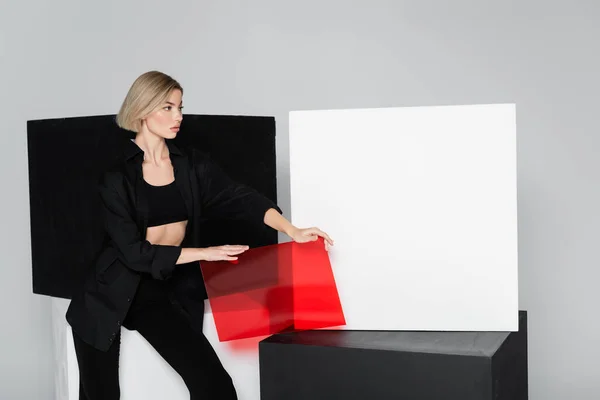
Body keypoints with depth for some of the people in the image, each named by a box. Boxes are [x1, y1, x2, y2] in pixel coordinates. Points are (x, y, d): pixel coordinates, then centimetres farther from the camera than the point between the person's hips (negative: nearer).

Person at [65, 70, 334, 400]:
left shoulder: (192, 165, 3)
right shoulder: (115, 175, -9)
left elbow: (241, 198, -8)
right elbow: (134, 251, -16)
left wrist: (291, 230, -23)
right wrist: (204, 253, -18)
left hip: (168, 290, 2)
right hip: (111, 293, -2)